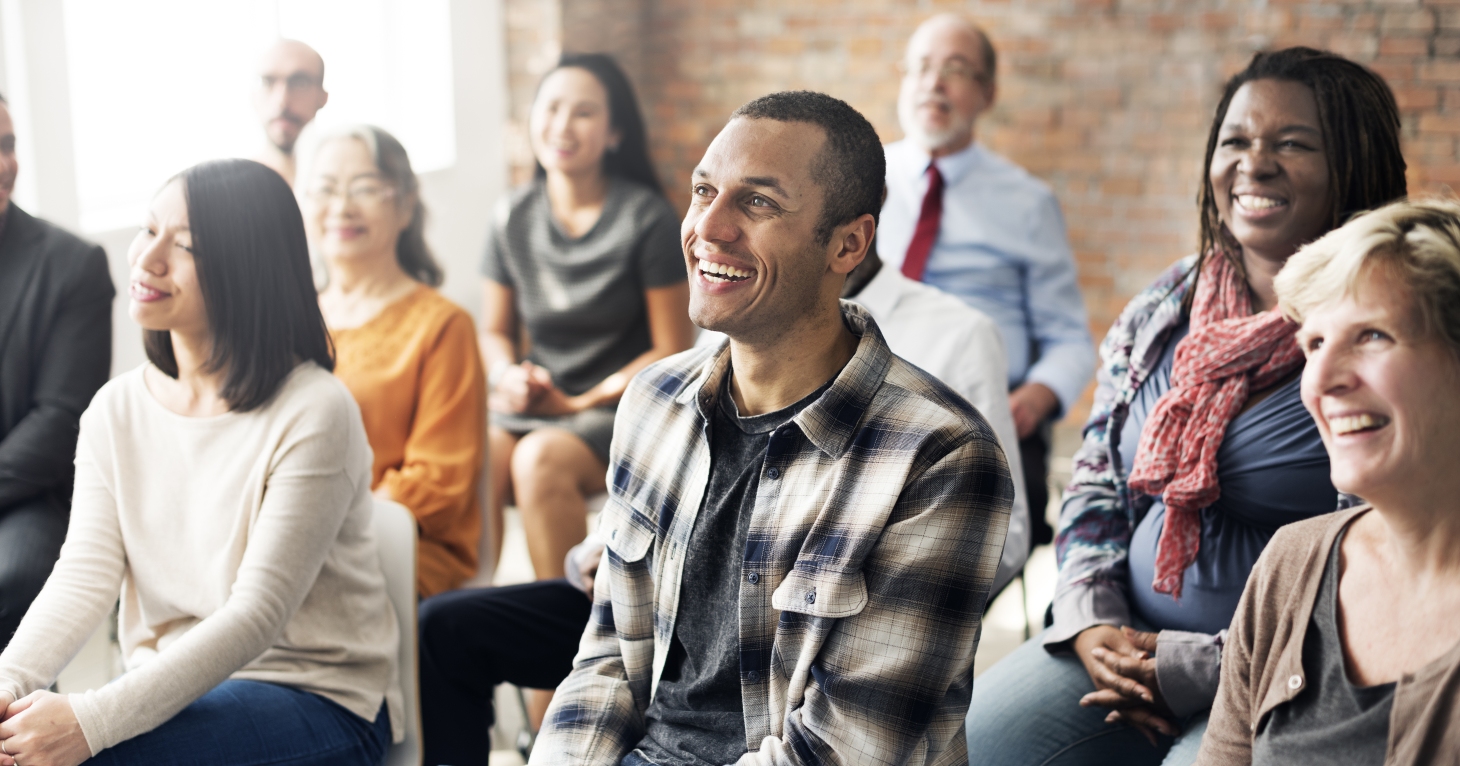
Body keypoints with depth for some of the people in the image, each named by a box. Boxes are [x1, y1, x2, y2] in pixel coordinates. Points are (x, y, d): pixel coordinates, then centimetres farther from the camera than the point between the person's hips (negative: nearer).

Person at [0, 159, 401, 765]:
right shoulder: (115, 410, 5)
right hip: (173, 693, 5)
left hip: (318, 702, -5)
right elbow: (84, 576, -2)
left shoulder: (315, 415, -15)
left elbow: (257, 614, -20)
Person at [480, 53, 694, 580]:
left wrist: (580, 403, -11)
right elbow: (496, 331, 17)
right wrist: (509, 375, -6)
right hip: (532, 401, 4)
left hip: (621, 405, -4)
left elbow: (673, 351, -5)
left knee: (540, 458, -34)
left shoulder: (646, 218, -6)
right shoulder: (514, 217, 7)